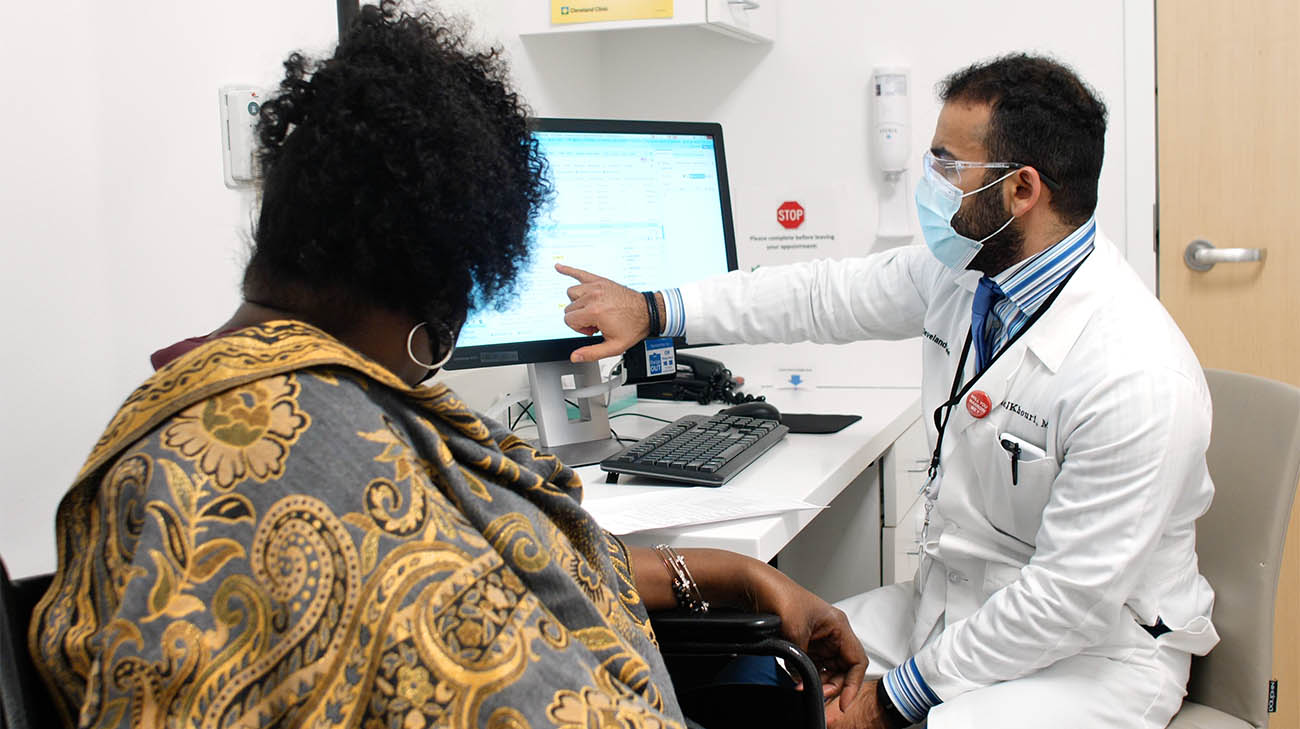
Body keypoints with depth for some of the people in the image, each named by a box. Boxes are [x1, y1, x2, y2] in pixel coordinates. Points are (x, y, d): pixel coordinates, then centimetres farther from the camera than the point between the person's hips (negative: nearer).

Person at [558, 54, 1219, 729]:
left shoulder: (1141, 376, -28)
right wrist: (653, 310, 8)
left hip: (1093, 647, -7)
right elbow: (826, 293, 8)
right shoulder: (962, 271, -4)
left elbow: (1073, 600, -25)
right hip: (950, 598, 7)